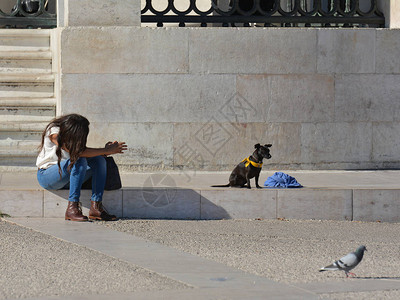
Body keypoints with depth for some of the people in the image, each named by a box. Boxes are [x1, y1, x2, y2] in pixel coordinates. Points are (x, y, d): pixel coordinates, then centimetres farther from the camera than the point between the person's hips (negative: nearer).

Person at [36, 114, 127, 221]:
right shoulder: (55, 133, -25)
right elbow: (79, 152, -33)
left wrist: (106, 149, -21)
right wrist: (107, 151, -29)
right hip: (46, 174, -7)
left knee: (99, 160, -15)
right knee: (79, 161, -34)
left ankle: (96, 206, -23)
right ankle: (72, 208, -35)